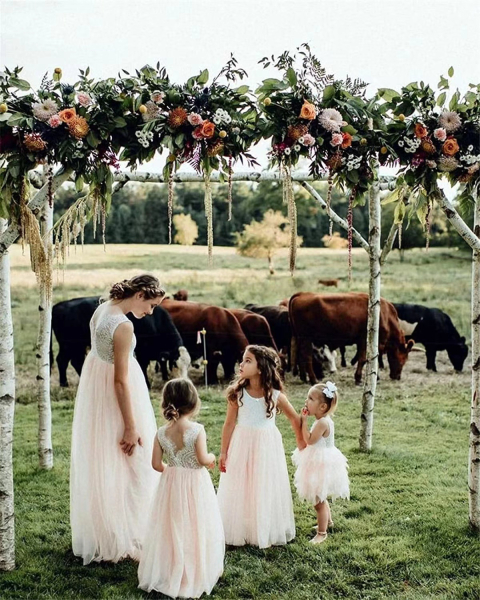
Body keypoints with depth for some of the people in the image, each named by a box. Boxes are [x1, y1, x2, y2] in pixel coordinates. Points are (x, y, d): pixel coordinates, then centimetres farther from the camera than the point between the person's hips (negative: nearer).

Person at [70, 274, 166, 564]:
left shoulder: (102, 309, 0)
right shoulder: (124, 326, -26)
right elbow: (121, 381, -24)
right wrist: (131, 427, -19)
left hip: (95, 386, 9)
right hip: (115, 397, -9)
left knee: (99, 464, 20)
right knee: (124, 467, 5)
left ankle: (98, 534, 35)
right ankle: (124, 537, 17)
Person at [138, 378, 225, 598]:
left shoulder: (161, 433, -5)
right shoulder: (197, 430, -17)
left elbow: (156, 464, -4)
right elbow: (202, 459, -20)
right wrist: (212, 457, 1)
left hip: (172, 484, 3)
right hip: (196, 485, -3)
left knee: (172, 529, 15)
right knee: (195, 528, 10)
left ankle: (168, 573, 24)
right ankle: (197, 574, 19)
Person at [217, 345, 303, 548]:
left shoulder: (276, 396, -11)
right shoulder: (237, 393, -9)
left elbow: (295, 419, 3)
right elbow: (229, 424, -4)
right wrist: (224, 452, -3)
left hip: (267, 447, 0)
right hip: (242, 446, 0)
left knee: (266, 491, 9)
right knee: (240, 491, 7)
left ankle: (267, 533, 25)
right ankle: (240, 532, 22)